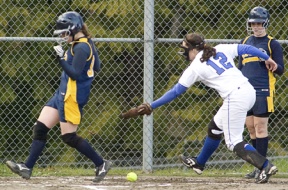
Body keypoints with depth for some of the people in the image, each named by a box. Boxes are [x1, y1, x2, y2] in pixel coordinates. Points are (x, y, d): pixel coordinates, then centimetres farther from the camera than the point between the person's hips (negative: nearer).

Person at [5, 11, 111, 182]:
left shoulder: (81, 48, -18)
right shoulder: (86, 44, 11)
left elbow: (75, 74, -24)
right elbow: (97, 67, 19)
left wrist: (61, 58, -28)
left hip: (72, 97, -10)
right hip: (62, 94, 10)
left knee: (69, 136, -4)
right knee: (40, 128, 5)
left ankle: (101, 164, 7)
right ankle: (27, 168, 4)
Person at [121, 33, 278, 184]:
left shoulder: (195, 68, -1)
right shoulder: (221, 49, 13)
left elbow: (175, 92, 3)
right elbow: (245, 48, 11)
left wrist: (151, 106, 9)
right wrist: (267, 58, 22)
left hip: (235, 98, -8)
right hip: (249, 91, 8)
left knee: (234, 142, -3)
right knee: (215, 127, 25)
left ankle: (266, 166, -19)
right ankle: (199, 163, 42)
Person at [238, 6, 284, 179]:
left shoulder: (272, 44, 0)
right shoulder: (245, 42, 16)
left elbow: (280, 70, -3)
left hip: (263, 91, -6)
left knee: (260, 127, -9)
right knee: (251, 128, 5)